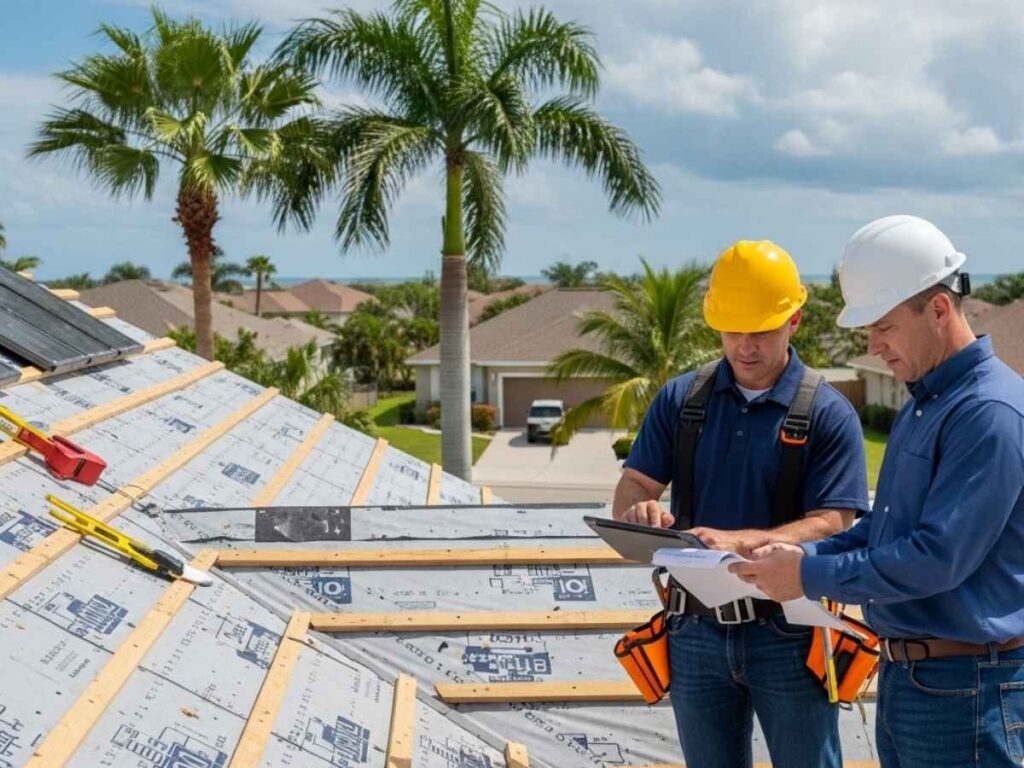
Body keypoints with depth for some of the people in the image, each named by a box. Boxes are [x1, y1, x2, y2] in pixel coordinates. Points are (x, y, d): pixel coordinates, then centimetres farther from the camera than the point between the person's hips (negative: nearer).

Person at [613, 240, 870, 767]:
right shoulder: (680, 400, 6)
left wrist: (738, 540, -30)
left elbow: (831, 526, -14)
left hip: (788, 634, -3)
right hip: (697, 630, 3)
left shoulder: (828, 414, -6)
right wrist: (641, 512, -22)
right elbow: (631, 489, 3)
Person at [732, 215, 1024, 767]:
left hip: (964, 688, -9)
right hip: (902, 676, 9)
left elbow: (938, 557, -24)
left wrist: (812, 576, -18)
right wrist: (800, 555, 3)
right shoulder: (921, 405, 12)